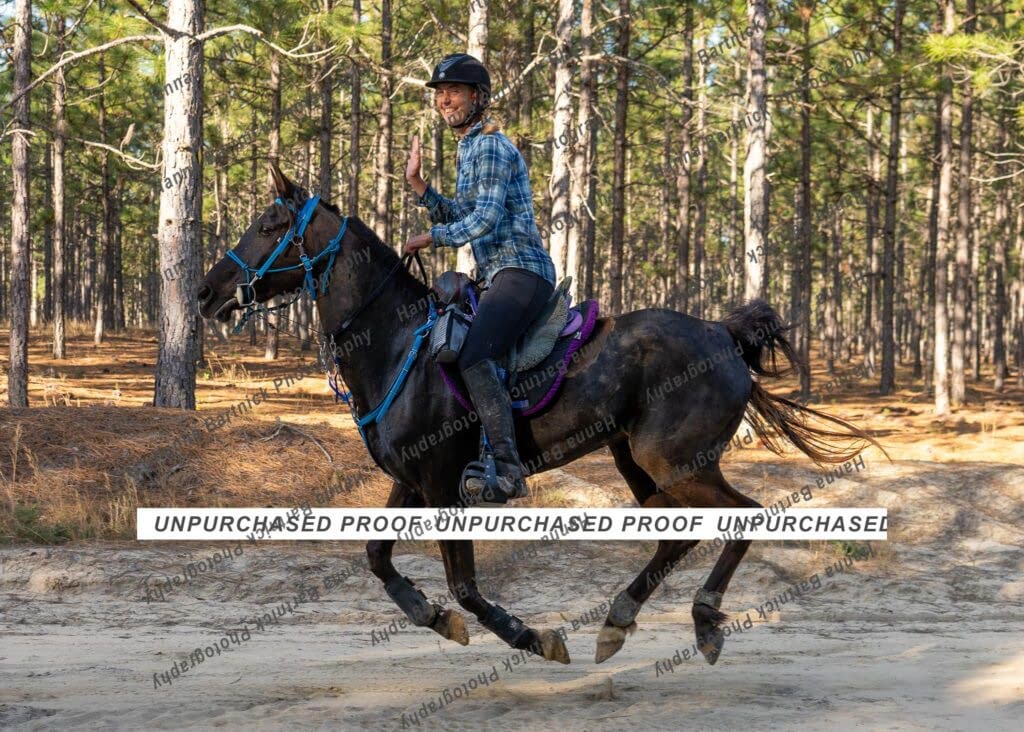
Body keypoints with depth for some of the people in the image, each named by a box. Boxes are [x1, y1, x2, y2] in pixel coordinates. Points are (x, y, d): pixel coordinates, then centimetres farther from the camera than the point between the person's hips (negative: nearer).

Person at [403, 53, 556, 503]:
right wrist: (418, 186, 15)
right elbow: (458, 217, 25)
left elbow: (486, 218, -19)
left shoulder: (489, 146, -9)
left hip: (521, 272, -11)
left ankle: (507, 469, -38)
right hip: (500, 277, 11)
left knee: (470, 351, -31)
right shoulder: (469, 149, 22)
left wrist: (431, 239, -9)